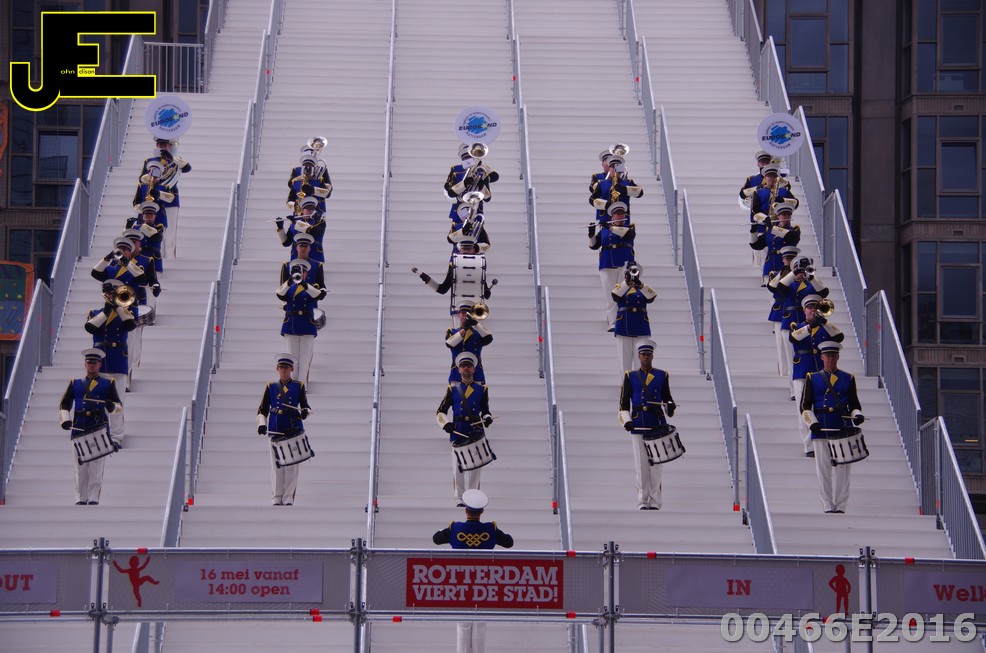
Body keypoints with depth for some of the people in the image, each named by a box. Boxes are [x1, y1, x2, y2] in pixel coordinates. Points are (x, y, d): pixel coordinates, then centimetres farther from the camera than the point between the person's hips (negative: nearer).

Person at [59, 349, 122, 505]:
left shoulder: (108, 384, 13)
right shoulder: (75, 383, 17)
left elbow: (118, 405, 8)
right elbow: (64, 404, 16)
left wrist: (112, 407, -15)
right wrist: (65, 420, -2)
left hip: (100, 429, -2)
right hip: (79, 430, 2)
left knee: (96, 467, -6)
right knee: (80, 466, 2)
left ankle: (93, 498, -5)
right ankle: (81, 499, 6)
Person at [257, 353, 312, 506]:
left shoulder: (299, 386, 10)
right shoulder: (271, 387, 12)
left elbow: (305, 406, 9)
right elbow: (262, 410, 12)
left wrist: (305, 412, -15)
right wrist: (261, 424, -5)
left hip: (294, 431, -1)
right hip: (275, 431, 1)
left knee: (291, 465, -4)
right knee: (277, 466, 1)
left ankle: (288, 498, 0)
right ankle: (277, 498, 6)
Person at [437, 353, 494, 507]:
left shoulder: (482, 390, 14)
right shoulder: (453, 389, 11)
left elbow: (485, 411, 20)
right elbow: (441, 412, 11)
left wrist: (487, 419, -2)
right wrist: (445, 424, -7)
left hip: (476, 433, 0)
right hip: (458, 433, 0)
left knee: (474, 467, -5)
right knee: (457, 468, -4)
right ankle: (459, 498, 2)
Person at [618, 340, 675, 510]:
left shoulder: (662, 375, 10)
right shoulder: (630, 376, 8)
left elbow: (667, 398, 16)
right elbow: (624, 402, 8)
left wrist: (670, 407, -7)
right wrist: (626, 421, -5)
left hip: (657, 426, 0)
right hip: (638, 427, 0)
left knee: (655, 464, -1)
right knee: (641, 465, -2)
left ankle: (655, 502, 2)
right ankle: (643, 502, 3)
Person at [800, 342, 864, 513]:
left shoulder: (848, 379, 13)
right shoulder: (813, 378, 10)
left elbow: (854, 404, 14)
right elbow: (805, 406, 7)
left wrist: (857, 415, -7)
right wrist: (812, 423, -8)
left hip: (843, 429, 0)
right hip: (821, 429, 0)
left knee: (842, 469, -3)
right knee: (823, 470, -2)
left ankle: (840, 506, 0)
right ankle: (828, 506, 2)